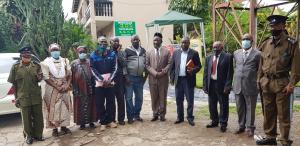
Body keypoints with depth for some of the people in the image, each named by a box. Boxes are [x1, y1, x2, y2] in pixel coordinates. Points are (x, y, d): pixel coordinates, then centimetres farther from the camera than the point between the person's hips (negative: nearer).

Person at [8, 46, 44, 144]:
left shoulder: (37, 66, 3)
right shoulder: (15, 67, -2)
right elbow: (14, 84, 0)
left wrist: (40, 78, -12)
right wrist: (16, 98, -2)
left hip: (36, 97, 2)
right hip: (23, 98, -2)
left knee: (38, 117, 10)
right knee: (26, 118, 9)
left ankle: (38, 134, 27)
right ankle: (29, 136, 27)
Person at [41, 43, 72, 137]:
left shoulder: (65, 61, 7)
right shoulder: (46, 62, -4)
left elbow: (69, 74, 5)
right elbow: (46, 77, -9)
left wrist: (67, 85, -11)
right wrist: (57, 87, -15)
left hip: (64, 88, 3)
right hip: (52, 89, -3)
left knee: (65, 107, 9)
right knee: (53, 108, 3)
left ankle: (63, 126, 22)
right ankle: (54, 128, 15)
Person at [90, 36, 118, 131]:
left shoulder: (112, 54, 5)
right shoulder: (93, 55, 1)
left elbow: (115, 68, 2)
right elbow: (93, 70, -2)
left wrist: (109, 79, -10)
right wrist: (102, 80, -11)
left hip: (110, 82, 1)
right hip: (99, 82, -1)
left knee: (111, 102, 5)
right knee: (100, 104, 1)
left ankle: (110, 120, 18)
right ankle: (103, 122, 12)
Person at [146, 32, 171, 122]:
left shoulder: (166, 51, 6)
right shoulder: (149, 53, 10)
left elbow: (170, 63, 0)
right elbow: (147, 65, 3)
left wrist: (163, 72, -14)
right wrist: (155, 73, -11)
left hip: (163, 78, -1)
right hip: (152, 78, 1)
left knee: (163, 97, 5)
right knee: (154, 97, 6)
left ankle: (162, 114, 16)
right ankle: (155, 114, 17)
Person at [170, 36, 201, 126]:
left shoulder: (194, 53, 0)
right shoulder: (176, 53, 8)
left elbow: (199, 66, 1)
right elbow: (172, 66, 10)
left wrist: (193, 70, -19)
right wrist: (172, 78, 5)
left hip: (189, 80, -3)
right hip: (178, 79, 3)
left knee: (190, 100, 3)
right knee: (179, 100, 10)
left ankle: (190, 118, 17)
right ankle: (180, 117, 23)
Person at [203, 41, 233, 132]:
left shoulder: (228, 57, -4)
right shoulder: (208, 58, 10)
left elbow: (230, 72, -9)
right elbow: (205, 73, 9)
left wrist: (227, 86, -15)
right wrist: (205, 85, 2)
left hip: (222, 85, -5)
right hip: (211, 84, 5)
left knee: (223, 105, 5)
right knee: (212, 105, 14)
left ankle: (223, 124, 19)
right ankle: (214, 121, 30)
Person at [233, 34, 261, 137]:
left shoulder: (257, 54, -4)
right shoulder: (236, 53, 9)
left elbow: (260, 70, 2)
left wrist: (258, 83, 3)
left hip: (250, 86, -4)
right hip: (238, 86, 4)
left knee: (250, 108, 8)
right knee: (240, 108, 14)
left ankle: (250, 128, 23)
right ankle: (241, 126, 30)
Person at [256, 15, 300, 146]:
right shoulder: (265, 43, 7)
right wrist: (259, 80, 9)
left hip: (281, 83, -4)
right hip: (266, 83, 5)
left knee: (283, 114, 4)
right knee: (268, 112, 13)